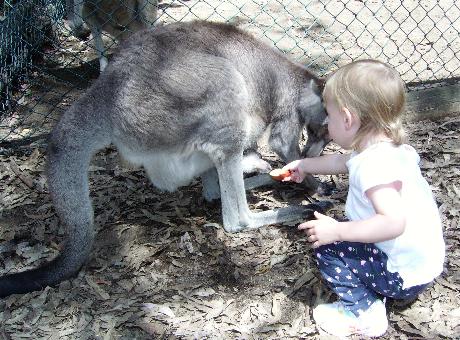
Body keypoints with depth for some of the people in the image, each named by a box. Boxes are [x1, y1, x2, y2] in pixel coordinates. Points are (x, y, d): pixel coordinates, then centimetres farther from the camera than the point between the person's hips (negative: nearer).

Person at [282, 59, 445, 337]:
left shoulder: (375, 163, -29)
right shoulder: (385, 148, 5)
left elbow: (393, 222, -38)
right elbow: (341, 162, 25)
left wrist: (336, 231, -31)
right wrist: (304, 165, 38)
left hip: (405, 275, -10)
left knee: (328, 248, -8)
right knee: (335, 234, 21)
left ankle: (363, 311, 1)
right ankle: (368, 299, 21)